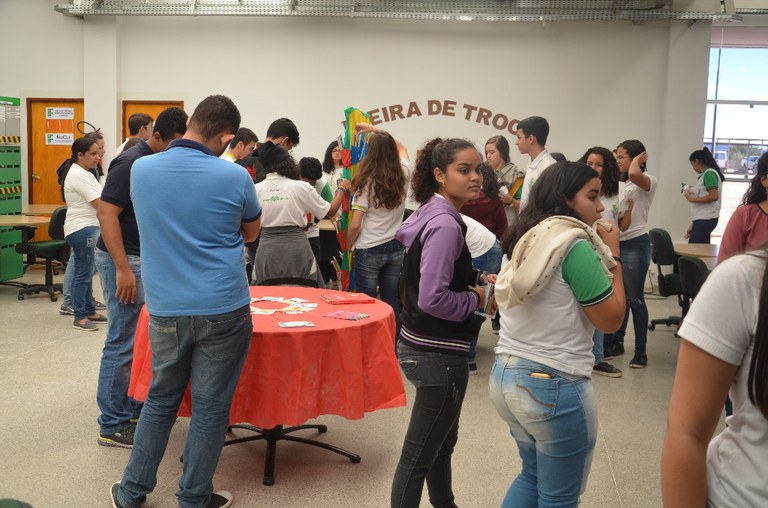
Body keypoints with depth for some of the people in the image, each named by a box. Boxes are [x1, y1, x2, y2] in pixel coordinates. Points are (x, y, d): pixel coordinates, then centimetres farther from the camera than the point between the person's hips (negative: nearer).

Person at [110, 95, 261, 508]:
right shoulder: (234, 177, -10)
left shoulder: (141, 169, 0)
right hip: (222, 310, -3)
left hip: (165, 310, 4)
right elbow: (251, 232, 8)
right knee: (210, 408, 8)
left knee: (160, 400, 18)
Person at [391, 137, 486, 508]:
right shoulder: (446, 225, -21)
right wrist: (477, 299, -12)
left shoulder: (432, 215, 8)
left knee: (443, 440, 26)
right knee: (419, 455, 1)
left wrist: (472, 284, 7)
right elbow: (432, 299, -27)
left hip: (424, 345, 10)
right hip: (439, 353, -10)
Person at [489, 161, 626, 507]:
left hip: (505, 377, 9)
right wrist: (612, 256, -2)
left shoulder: (527, 241, 10)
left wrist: (599, 253, 10)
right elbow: (611, 319, -12)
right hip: (554, 386, -9)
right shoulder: (574, 245, -17)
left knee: (533, 476, 27)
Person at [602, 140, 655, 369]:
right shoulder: (618, 184, 14)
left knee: (634, 298, -3)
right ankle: (615, 342, 26)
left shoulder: (647, 182, -8)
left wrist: (638, 160, -12)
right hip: (615, 242, 7)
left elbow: (634, 175, -29)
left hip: (636, 244, -7)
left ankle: (640, 351, 5)